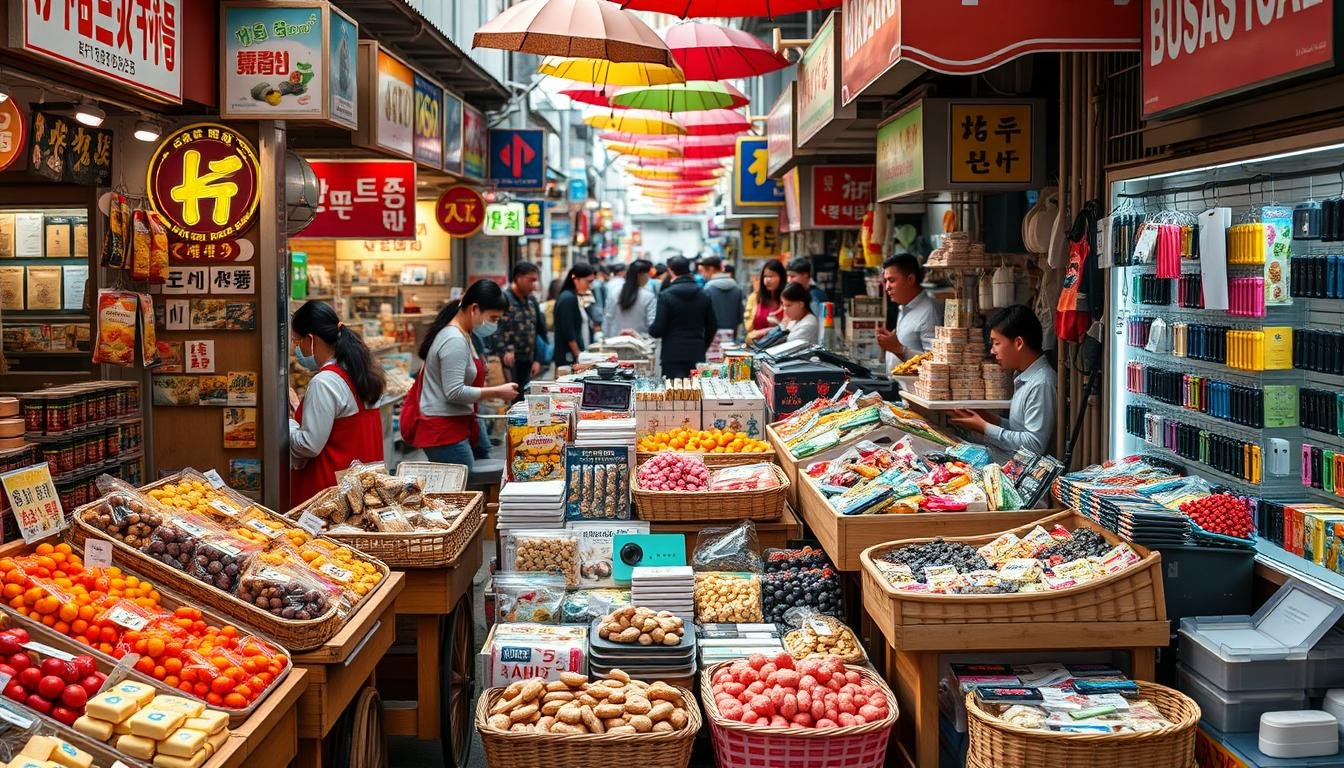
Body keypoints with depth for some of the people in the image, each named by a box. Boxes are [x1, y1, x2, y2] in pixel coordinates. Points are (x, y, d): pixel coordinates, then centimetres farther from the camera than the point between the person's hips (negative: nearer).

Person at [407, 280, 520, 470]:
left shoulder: (461, 335, 14)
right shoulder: (454, 341, -18)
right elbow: (454, 392, -22)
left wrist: (489, 394, 12)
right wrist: (496, 392, -16)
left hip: (454, 425, 10)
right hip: (443, 430, -10)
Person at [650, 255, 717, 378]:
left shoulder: (665, 295, -7)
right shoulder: (703, 295, 6)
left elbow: (658, 329, -10)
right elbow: (712, 327, 12)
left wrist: (650, 330, 12)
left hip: (673, 355, -4)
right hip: (697, 354, 4)